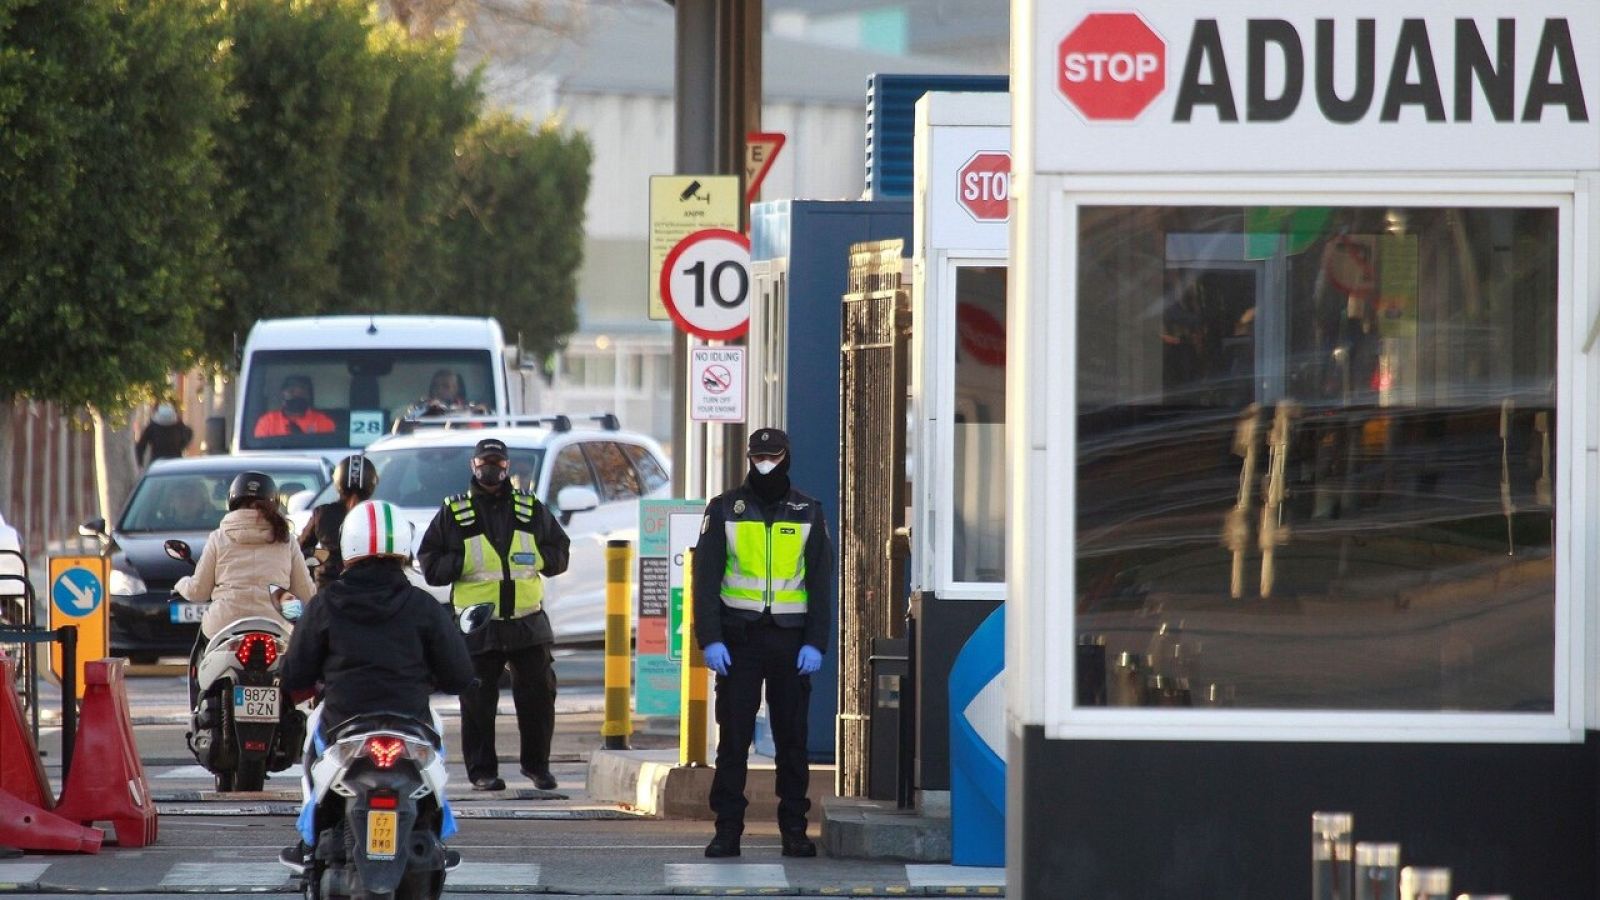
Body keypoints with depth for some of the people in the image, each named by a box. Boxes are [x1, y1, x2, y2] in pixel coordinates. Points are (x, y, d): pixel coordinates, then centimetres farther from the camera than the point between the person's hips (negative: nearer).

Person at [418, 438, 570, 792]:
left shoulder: (531, 509, 11)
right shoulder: (453, 513, 5)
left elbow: (559, 552, 15)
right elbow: (429, 563, 2)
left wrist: (534, 558, -5)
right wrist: (465, 564, -13)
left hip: (528, 621, 2)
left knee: (538, 693, 3)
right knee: (478, 701, -1)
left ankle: (536, 764, 17)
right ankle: (482, 771, 8)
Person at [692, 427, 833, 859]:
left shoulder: (808, 513, 7)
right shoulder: (724, 509, 4)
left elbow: (821, 582, 5)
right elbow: (706, 578, 1)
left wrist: (815, 643, -5)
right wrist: (710, 640, -9)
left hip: (790, 639, 1)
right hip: (738, 637, -1)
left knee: (792, 738, 3)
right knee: (733, 737, -2)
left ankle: (794, 830, 8)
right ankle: (727, 830, 0)